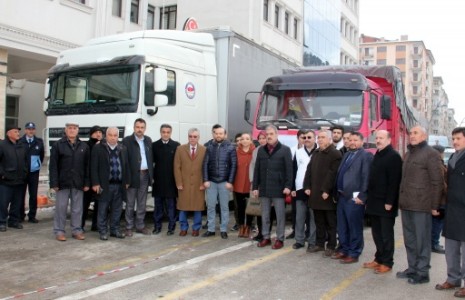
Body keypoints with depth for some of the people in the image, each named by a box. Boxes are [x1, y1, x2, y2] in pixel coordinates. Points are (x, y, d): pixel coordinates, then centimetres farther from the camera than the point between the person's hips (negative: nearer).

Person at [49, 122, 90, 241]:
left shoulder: (84, 146, 8)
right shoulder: (58, 145, 0)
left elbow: (87, 166, 7)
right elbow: (53, 165, -3)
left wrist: (87, 183, 1)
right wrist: (54, 183, -10)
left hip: (78, 183, 2)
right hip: (63, 182, -2)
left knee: (77, 208, 7)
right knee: (61, 207, 4)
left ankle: (76, 230, 17)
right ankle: (59, 231, 13)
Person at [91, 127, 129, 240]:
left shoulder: (123, 149, 9)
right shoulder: (98, 148, -3)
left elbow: (126, 166, 11)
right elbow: (94, 167, -6)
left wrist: (127, 181, 6)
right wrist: (95, 183, -11)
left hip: (119, 185, 4)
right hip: (104, 184, -4)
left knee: (117, 209, 11)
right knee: (103, 210, 4)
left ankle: (115, 230, 23)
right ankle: (103, 231, 15)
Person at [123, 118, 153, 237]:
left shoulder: (148, 140, 10)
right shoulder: (127, 140, -6)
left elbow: (151, 158, 13)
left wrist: (151, 174, 6)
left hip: (145, 175, 5)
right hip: (132, 175, -4)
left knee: (142, 203, 12)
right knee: (130, 204, 5)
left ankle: (140, 225, 21)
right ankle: (129, 227, 14)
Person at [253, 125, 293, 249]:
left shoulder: (285, 150, -1)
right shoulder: (261, 150, 11)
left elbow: (289, 169, -5)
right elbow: (257, 170, 10)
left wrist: (288, 186, -13)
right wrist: (255, 187, 6)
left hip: (278, 188, -4)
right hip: (264, 188, 4)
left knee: (280, 215, 3)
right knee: (265, 215, 11)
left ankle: (279, 239, 12)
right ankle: (266, 237, 21)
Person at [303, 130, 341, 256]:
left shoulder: (335, 153, -9)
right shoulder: (315, 153, 16)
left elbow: (333, 174, -16)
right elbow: (309, 171, 14)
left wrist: (326, 190, -19)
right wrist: (307, 187, 5)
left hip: (328, 194, -7)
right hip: (315, 193, 7)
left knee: (331, 222, 3)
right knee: (319, 221, 14)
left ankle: (331, 246, 10)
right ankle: (319, 244, 24)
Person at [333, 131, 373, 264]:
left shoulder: (366, 156, -7)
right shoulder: (346, 155, 18)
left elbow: (366, 177, -14)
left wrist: (361, 196, -18)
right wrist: (337, 193, 13)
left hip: (354, 197, -8)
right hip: (342, 196, 8)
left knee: (354, 227, 1)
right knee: (342, 226, 15)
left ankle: (354, 254, 11)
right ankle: (344, 250, 27)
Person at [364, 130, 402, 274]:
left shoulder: (394, 156, -11)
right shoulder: (377, 155, 16)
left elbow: (394, 181, -17)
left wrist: (389, 202, -21)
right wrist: (370, 198, 15)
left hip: (386, 203, -8)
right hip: (374, 202, 8)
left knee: (386, 234, 1)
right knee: (377, 233, 13)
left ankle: (387, 262, 9)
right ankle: (379, 259, 23)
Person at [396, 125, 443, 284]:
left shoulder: (431, 154, -6)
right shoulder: (408, 154, 19)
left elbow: (437, 181, -9)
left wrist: (435, 205, -12)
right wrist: (401, 199, 14)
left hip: (421, 205, -7)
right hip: (406, 205, 8)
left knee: (422, 240, 1)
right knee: (409, 240, 14)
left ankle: (422, 272, 10)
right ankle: (412, 268, 24)